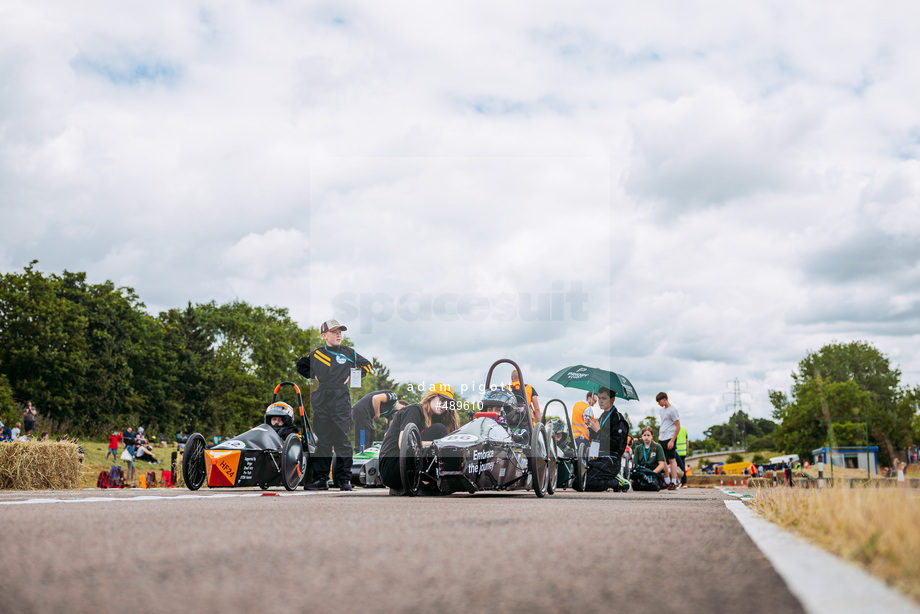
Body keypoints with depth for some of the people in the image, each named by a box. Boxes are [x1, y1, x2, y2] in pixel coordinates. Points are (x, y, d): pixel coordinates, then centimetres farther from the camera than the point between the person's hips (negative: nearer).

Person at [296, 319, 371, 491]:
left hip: (341, 398, -2)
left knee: (342, 440, -4)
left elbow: (367, 365, 19)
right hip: (321, 400, 2)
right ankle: (320, 479, 10)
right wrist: (313, 375, 11)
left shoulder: (349, 353, 7)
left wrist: (352, 377, 6)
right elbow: (301, 366, 27)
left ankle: (344, 479, 2)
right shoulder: (315, 354, 10)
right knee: (322, 440, 5)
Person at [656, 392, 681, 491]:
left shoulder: (673, 410, -9)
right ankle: (667, 482, 14)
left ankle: (674, 483, -3)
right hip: (661, 439, 8)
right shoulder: (662, 410, 16)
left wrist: (672, 441, -16)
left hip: (669, 438, -8)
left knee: (671, 460, -6)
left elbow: (678, 426, -11)